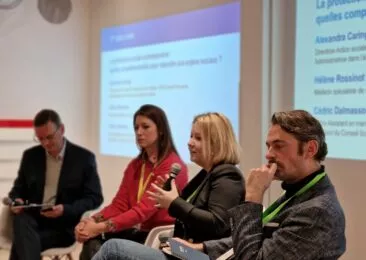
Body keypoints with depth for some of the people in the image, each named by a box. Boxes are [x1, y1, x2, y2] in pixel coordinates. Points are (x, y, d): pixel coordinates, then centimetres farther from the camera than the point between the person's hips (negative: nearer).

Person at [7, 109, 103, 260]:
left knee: (21, 242, -31)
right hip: (33, 220, 4)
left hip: (63, 225, -3)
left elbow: (94, 197, -4)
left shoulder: (84, 158, -1)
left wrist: (65, 210, -20)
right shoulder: (30, 156, 10)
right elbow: (19, 188, 17)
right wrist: (17, 200, -9)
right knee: (20, 219, -34)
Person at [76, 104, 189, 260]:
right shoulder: (135, 165, 15)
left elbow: (143, 210, -21)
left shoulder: (172, 166, -12)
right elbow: (119, 204, 7)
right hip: (137, 232, 7)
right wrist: (92, 221, -12)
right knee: (93, 243, -20)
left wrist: (101, 227, -27)